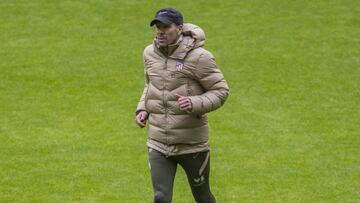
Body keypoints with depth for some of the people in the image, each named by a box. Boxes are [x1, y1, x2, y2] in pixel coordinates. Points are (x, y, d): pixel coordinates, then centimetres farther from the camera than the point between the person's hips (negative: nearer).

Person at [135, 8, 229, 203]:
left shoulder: (197, 57, -14)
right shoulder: (150, 53, 3)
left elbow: (220, 91, -9)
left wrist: (194, 104, -27)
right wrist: (142, 109, 4)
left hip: (192, 143, -3)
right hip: (158, 143, 3)